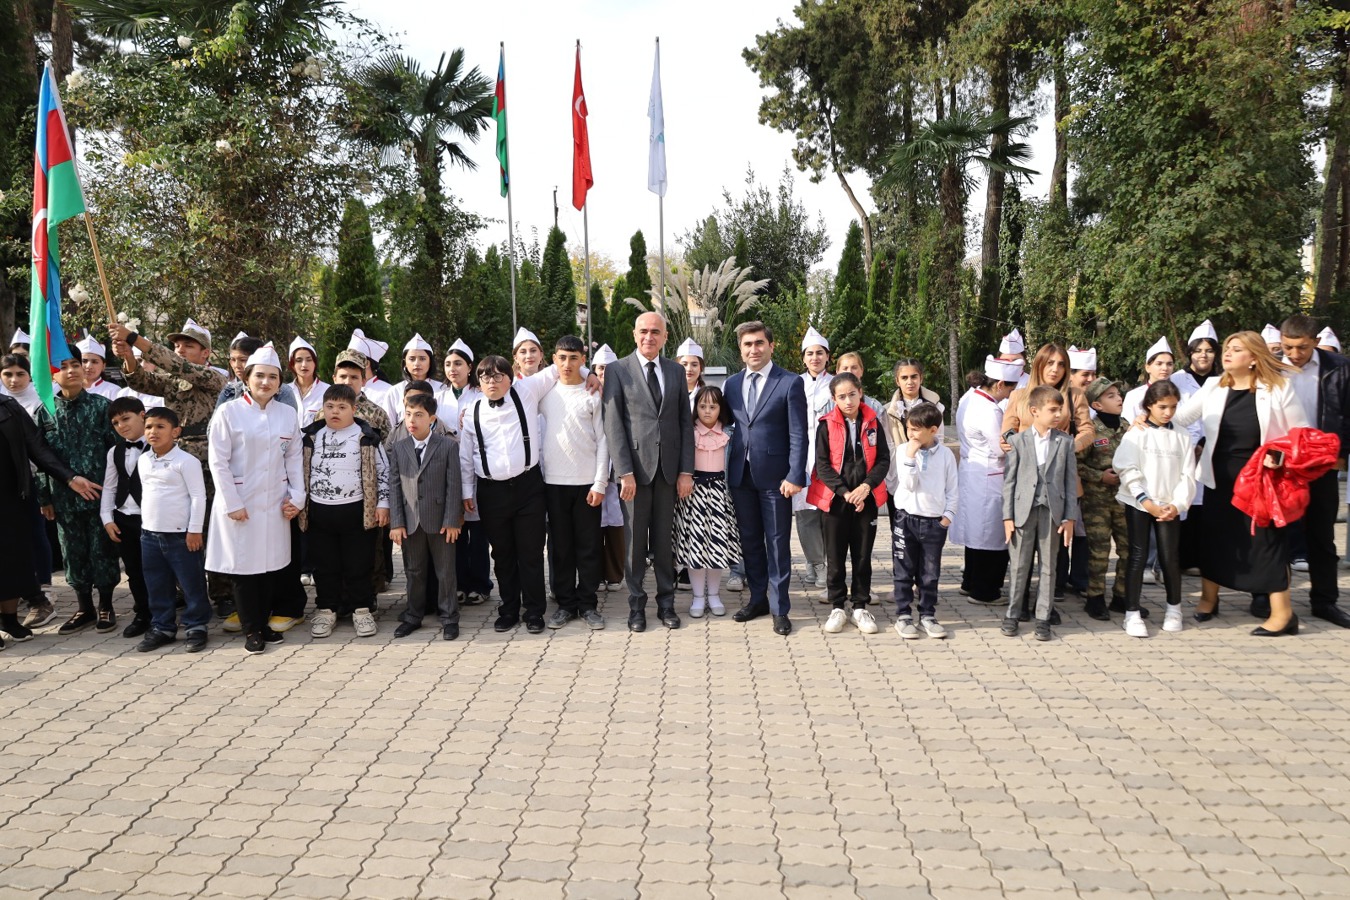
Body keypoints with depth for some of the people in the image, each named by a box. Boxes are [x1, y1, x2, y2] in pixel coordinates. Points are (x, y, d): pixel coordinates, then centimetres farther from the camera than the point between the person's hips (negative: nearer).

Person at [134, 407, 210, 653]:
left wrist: (195, 530, -14)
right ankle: (162, 628, 25)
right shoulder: (143, 461, 9)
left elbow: (198, 497, -12)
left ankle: (196, 627, 13)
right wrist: (145, 525, 18)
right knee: (157, 587, 14)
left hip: (181, 535, -7)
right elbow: (145, 493, 20)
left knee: (192, 584, 2)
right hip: (150, 534, 7)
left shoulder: (186, 461, -12)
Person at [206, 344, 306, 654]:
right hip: (239, 503, -3)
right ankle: (251, 630, 14)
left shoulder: (287, 414, 5)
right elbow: (218, 461, -7)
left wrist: (297, 495, 0)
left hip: (275, 503, 3)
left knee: (271, 565, 8)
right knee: (243, 566, 2)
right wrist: (232, 504, -10)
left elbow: (294, 458, 9)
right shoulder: (228, 412, -6)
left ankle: (265, 623, 22)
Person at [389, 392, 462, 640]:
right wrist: (396, 522, -3)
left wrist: (452, 520, -10)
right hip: (410, 521, 3)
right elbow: (394, 486, 3)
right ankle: (413, 616, 26)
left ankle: (449, 618, 17)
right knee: (414, 571, 14)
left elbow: (453, 485, -6)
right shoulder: (399, 448, 5)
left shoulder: (448, 445, -4)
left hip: (440, 520, -3)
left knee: (445, 571, 6)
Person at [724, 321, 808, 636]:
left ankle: (779, 608, 12)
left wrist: (795, 476, -15)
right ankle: (758, 598, 28)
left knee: (777, 543, 3)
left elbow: (798, 434, -8)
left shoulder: (790, 384, -5)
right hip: (740, 476, 5)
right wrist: (727, 470, 5)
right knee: (750, 540, 13)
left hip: (774, 476, -4)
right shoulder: (732, 384, 9)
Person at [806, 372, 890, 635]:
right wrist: (845, 492, -15)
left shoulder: (872, 423, 2)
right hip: (835, 499, -1)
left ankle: (860, 607, 19)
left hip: (866, 499, 1)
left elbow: (883, 460, 1)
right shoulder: (827, 425, -3)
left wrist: (866, 487, -14)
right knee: (835, 556, 5)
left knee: (862, 555, 8)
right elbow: (822, 464, -7)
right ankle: (837, 607, 16)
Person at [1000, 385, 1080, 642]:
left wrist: (1069, 517, -1)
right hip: (1024, 510, -1)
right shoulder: (1018, 440, 0)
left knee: (1049, 567, 7)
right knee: (1019, 565, 6)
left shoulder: (1065, 442, 4)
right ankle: (1013, 613, 18)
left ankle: (1043, 617, 15)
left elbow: (1071, 481, 4)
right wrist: (1008, 516, -5)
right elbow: (1009, 480, 0)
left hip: (1052, 511, 1)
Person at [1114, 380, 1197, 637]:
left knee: (1170, 557, 3)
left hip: (1170, 506, 2)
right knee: (1138, 556, -3)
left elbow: (1187, 476, 3)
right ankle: (1132, 614, 2)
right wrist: (1147, 502, -15)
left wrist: (1177, 504, -10)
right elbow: (1128, 472, -8)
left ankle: (1174, 608, 24)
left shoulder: (1181, 437, 7)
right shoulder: (1136, 434, -1)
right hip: (1138, 504, -2)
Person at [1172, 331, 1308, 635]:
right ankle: (1208, 598, 28)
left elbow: (1301, 434, -2)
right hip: (1220, 480, 4)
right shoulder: (1213, 387, 1)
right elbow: (1179, 417, -1)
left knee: (1267, 540, 0)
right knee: (1215, 536, 11)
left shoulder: (1278, 387, -7)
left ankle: (1282, 612, 9)